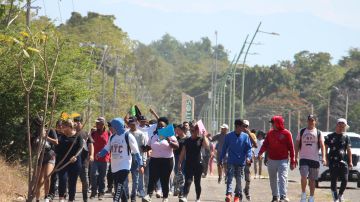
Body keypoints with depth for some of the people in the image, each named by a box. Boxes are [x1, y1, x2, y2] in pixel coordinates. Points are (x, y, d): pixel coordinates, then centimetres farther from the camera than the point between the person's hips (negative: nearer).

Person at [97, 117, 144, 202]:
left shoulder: (128, 136, -9)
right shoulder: (112, 137, 10)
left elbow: (136, 152, -7)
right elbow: (107, 148, 10)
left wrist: (140, 165, -9)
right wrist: (100, 154, -11)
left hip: (124, 166, -7)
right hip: (115, 167, 7)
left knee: (119, 187, -16)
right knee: (119, 188, 13)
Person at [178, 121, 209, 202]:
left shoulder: (200, 139, 1)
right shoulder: (187, 141, 10)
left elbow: (206, 146, -20)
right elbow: (183, 153, 13)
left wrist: (204, 136, -19)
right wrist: (180, 163, 9)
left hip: (198, 164, -2)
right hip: (188, 164, 2)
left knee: (197, 182, 6)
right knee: (188, 181, -11)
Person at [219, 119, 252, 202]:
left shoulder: (245, 136, 2)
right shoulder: (229, 136, 0)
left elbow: (249, 148, 3)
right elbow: (224, 148, 6)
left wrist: (248, 156, -15)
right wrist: (221, 159, 7)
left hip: (241, 162, 1)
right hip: (231, 161, -1)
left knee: (239, 180, 7)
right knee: (229, 178, -13)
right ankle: (229, 194, -22)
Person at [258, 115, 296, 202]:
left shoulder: (286, 133, -4)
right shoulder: (270, 133, 8)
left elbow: (291, 148, -2)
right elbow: (265, 145, 9)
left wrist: (292, 161, -4)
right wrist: (260, 153, -9)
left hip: (283, 160, -5)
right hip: (271, 160, 5)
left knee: (282, 178, -15)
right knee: (273, 179, 10)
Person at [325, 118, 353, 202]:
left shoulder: (346, 137, 10)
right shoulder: (330, 137, 6)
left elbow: (349, 150, 9)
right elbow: (325, 148, 10)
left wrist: (350, 162, 2)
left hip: (343, 162, 1)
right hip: (333, 162, -1)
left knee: (345, 180, -5)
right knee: (334, 180, -1)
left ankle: (340, 194, 18)